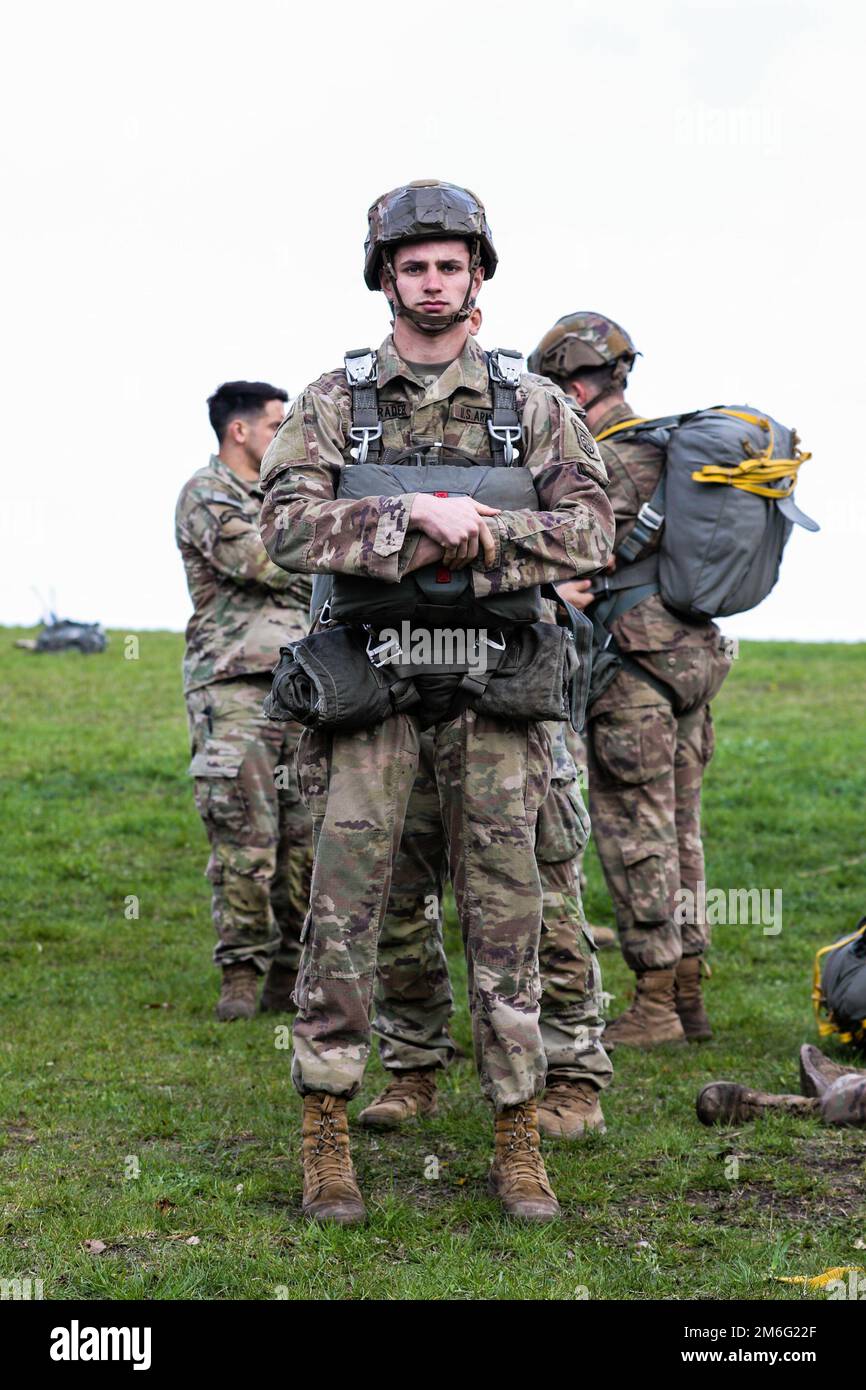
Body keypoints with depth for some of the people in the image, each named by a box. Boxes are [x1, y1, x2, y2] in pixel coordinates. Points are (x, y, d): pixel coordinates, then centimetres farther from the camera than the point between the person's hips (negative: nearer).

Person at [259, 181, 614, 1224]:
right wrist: (417, 516, -21)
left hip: (491, 680, 1)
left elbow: (587, 533, -2)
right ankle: (325, 1133, 6)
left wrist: (466, 544, -15)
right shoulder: (334, 401, 4)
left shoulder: (530, 406, 7)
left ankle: (517, 1138, 10)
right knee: (345, 897, -3)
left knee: (504, 905, 3)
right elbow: (290, 526, -9)